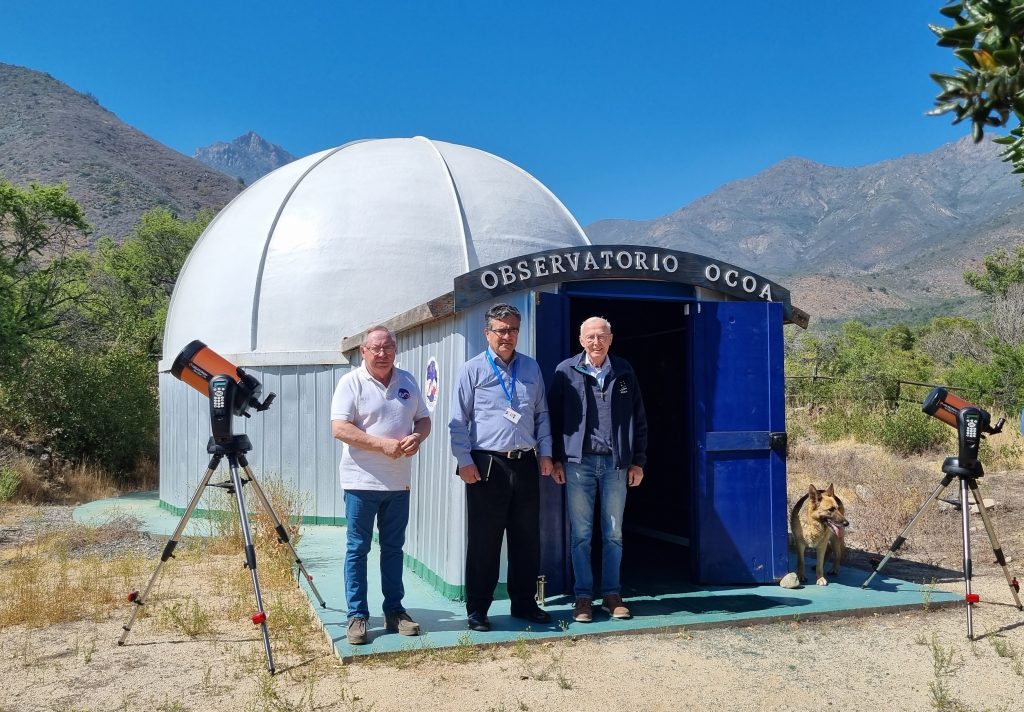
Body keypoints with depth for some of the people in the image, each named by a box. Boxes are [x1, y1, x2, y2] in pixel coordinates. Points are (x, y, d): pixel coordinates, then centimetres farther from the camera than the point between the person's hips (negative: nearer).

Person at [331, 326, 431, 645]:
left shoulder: (407, 381, 9)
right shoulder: (351, 382, -6)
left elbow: (423, 419, 14)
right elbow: (339, 428, -15)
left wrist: (417, 437, -9)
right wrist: (383, 444, -21)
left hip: (399, 482, 5)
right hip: (362, 481, -5)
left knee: (393, 548, 13)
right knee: (358, 549, 3)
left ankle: (394, 610, 23)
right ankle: (357, 616, 12)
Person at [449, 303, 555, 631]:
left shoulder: (531, 368, 12)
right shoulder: (472, 369, 0)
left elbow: (541, 414, 17)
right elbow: (459, 420, -2)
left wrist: (545, 453, 9)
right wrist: (465, 462, -9)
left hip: (526, 464, 4)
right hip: (487, 466, -4)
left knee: (527, 539, 11)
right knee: (484, 542, 2)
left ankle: (524, 603, 25)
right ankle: (477, 609, 15)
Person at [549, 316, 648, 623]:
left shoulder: (623, 372, 8)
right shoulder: (566, 371, 3)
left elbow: (638, 418, 9)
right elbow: (555, 417, 3)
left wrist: (638, 461, 5)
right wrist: (557, 459, -2)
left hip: (616, 463, 2)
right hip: (578, 462, -1)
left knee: (613, 533, 9)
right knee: (580, 534, 4)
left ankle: (612, 594, 20)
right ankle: (583, 596, 13)